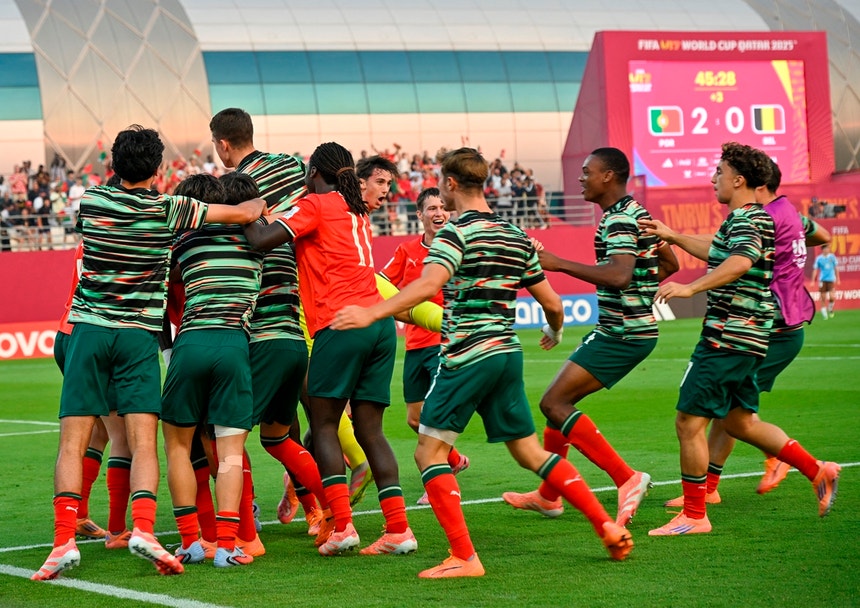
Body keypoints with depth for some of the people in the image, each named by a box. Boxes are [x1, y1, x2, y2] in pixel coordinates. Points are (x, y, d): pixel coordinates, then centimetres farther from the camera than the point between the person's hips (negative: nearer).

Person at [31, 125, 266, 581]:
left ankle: (64, 539, -14)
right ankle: (143, 528, -22)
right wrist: (260, 205, 22)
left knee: (72, 442, -2)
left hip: (89, 328, 1)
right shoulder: (168, 210, -2)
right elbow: (244, 214, -2)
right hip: (139, 335, -1)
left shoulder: (91, 201, 3)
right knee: (143, 443, -3)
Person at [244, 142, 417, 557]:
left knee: (324, 425, 2)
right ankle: (398, 529, -2)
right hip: (379, 320, 7)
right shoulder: (356, 210, 23)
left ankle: (341, 525, -10)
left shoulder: (315, 205, 0)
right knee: (369, 429, 7)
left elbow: (262, 240, -10)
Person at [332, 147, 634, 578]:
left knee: (429, 453, 0)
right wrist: (554, 332, 38)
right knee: (530, 453, 16)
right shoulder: (517, 237, 13)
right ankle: (607, 526, 11)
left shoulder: (457, 232, -8)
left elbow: (428, 285, -26)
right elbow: (552, 303, 16)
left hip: (466, 357, -7)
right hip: (508, 354, 7)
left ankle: (464, 558, -9)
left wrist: (371, 313, -29)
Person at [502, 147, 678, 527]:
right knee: (559, 401, 16)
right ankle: (549, 496, 25)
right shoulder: (637, 213, 15)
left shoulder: (619, 221, -17)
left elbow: (619, 275, -32)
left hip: (622, 334, -11)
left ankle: (626, 479, -16)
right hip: (637, 328, 11)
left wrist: (559, 264, -27)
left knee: (554, 403, -13)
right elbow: (670, 264, 25)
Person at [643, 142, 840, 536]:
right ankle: (817, 471, 16)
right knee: (740, 422, 17)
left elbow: (740, 262, -36)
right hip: (745, 340, 10)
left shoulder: (746, 221, -15)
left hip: (727, 338, -10)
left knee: (689, 422, -5)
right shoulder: (748, 219, 18)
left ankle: (694, 516, 1)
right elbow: (717, 253, 36)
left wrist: (690, 288, -44)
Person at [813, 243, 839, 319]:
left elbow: (836, 268, 10)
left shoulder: (832, 257, 2)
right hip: (822, 280, -1)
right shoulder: (818, 258, -2)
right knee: (823, 298, 0)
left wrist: (837, 278, 11)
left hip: (831, 279, 1)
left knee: (832, 297, -9)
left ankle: (830, 309, 19)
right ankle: (824, 313, 13)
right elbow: (815, 270, 0)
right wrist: (813, 281, -4)